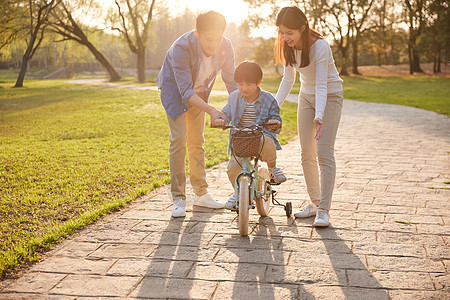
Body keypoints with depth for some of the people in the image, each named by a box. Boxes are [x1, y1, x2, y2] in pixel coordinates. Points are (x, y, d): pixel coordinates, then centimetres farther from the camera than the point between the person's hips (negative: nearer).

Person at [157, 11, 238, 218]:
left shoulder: (226, 47, -23)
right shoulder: (181, 47, -36)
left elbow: (231, 83, -13)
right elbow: (185, 91, -37)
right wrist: (211, 111, -48)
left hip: (199, 91, 4)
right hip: (174, 89, -4)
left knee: (197, 141, 9)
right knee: (179, 140, -14)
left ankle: (201, 194, 20)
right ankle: (178, 198, -6)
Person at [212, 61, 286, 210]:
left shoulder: (268, 99, 1)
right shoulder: (234, 97, 9)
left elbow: (276, 120, 1)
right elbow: (227, 112, 5)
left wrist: (275, 123, -24)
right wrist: (221, 120, -19)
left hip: (262, 136, -3)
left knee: (267, 144, -39)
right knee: (232, 169, -14)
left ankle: (272, 167, -4)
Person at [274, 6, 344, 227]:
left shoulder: (320, 46, -27)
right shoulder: (289, 47, -7)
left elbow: (322, 85, -29)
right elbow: (288, 79, 2)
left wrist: (319, 116, -42)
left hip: (329, 97, -6)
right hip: (306, 97, 6)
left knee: (324, 153, -13)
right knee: (307, 153, 6)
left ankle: (324, 210, -8)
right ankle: (314, 202, 20)